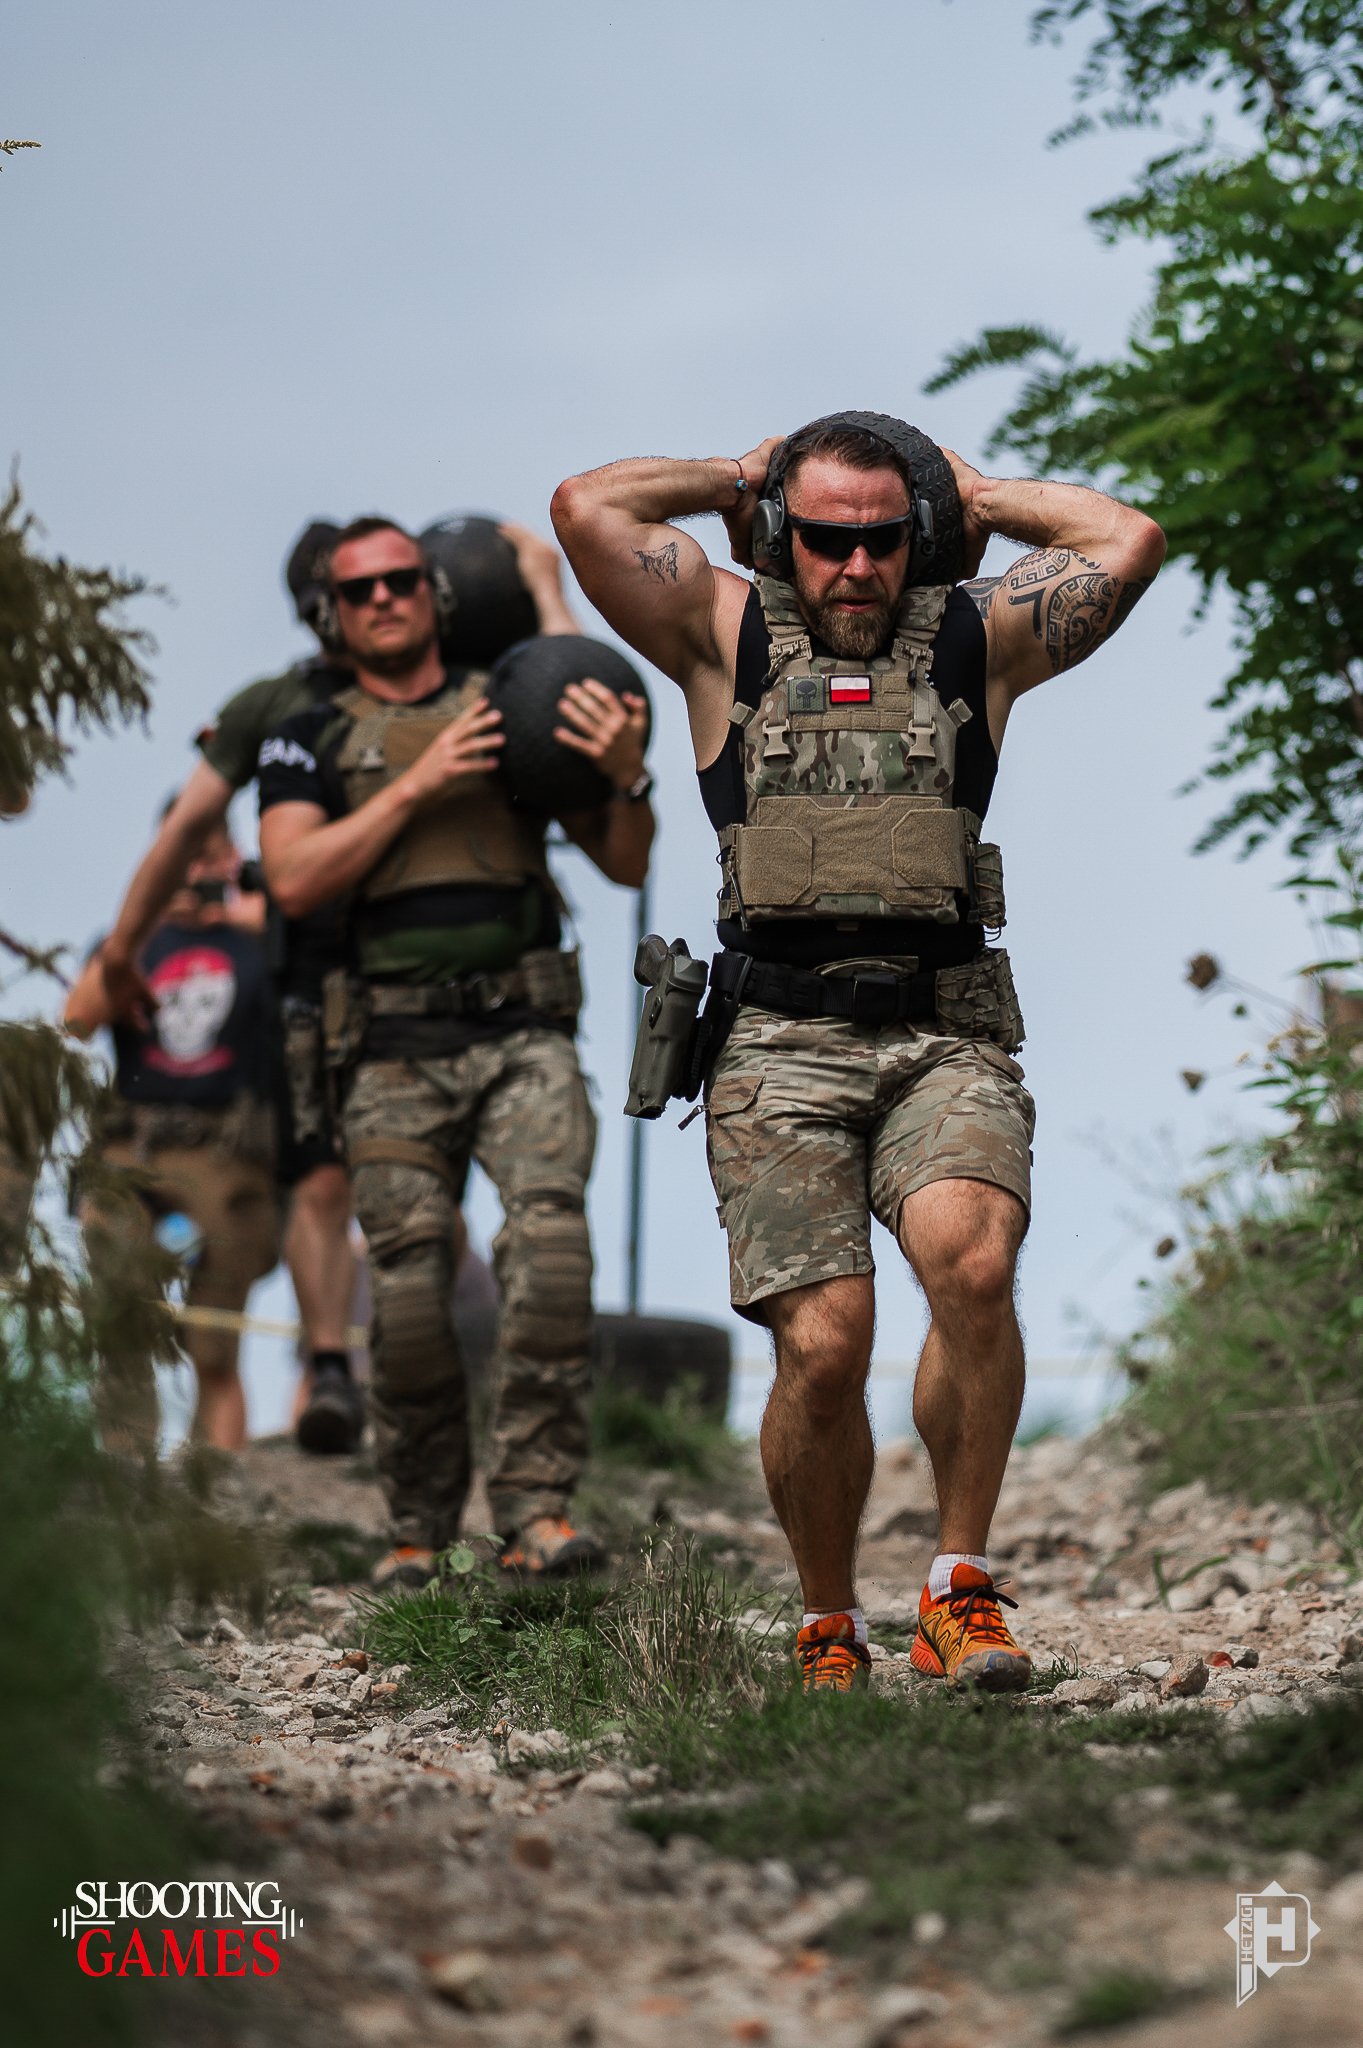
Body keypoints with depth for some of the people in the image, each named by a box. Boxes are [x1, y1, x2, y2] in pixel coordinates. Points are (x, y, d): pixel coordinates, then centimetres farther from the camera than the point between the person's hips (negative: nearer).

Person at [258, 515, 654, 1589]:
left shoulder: (517, 713, 14)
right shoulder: (311, 741, 12)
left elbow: (627, 866, 12)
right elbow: (294, 881, -5)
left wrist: (628, 777, -9)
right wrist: (416, 785, -10)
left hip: (525, 1034, 0)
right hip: (398, 1050, 0)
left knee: (551, 1241, -22)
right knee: (409, 1300, -6)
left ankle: (537, 1509, -21)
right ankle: (421, 1529, 10)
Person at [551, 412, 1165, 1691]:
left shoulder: (974, 639, 17)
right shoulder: (729, 636, 14)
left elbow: (1130, 543, 8)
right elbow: (587, 510, 3)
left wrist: (982, 499, 20)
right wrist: (732, 479, 17)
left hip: (947, 1039, 0)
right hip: (781, 1042, 0)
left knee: (970, 1261, -28)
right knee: (823, 1343, -14)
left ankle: (959, 1586, -14)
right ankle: (828, 1630, 8)